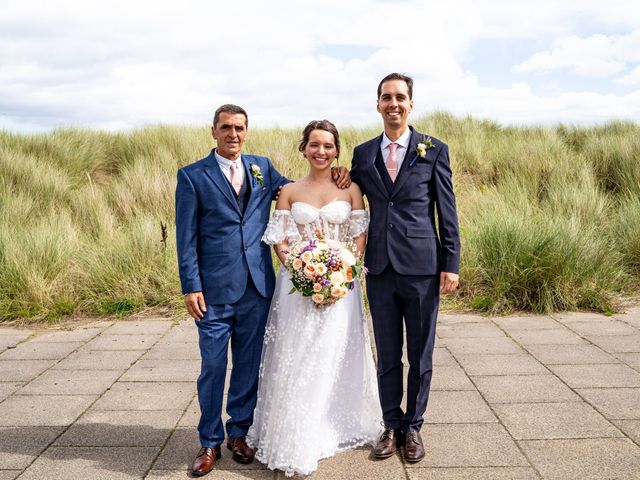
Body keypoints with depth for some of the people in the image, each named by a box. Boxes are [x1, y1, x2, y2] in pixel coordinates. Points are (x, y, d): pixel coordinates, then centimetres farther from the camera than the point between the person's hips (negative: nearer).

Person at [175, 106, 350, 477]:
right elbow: (186, 237, -3)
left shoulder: (263, 167, 10)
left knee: (249, 365, 12)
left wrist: (333, 177, 3)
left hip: (257, 286, 3)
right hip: (215, 289, -3)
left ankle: (238, 432, 30)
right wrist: (191, 286, -9)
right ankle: (210, 442, 21)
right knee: (213, 367, 4)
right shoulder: (192, 176, 0)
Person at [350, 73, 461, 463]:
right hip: (380, 269, 2)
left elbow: (447, 210, -1)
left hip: (422, 268, -2)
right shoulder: (363, 153, 9)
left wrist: (451, 263, -6)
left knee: (420, 356, 9)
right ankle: (392, 426, 28)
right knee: (387, 356, 12)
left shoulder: (434, 150, 0)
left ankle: (413, 427, 26)